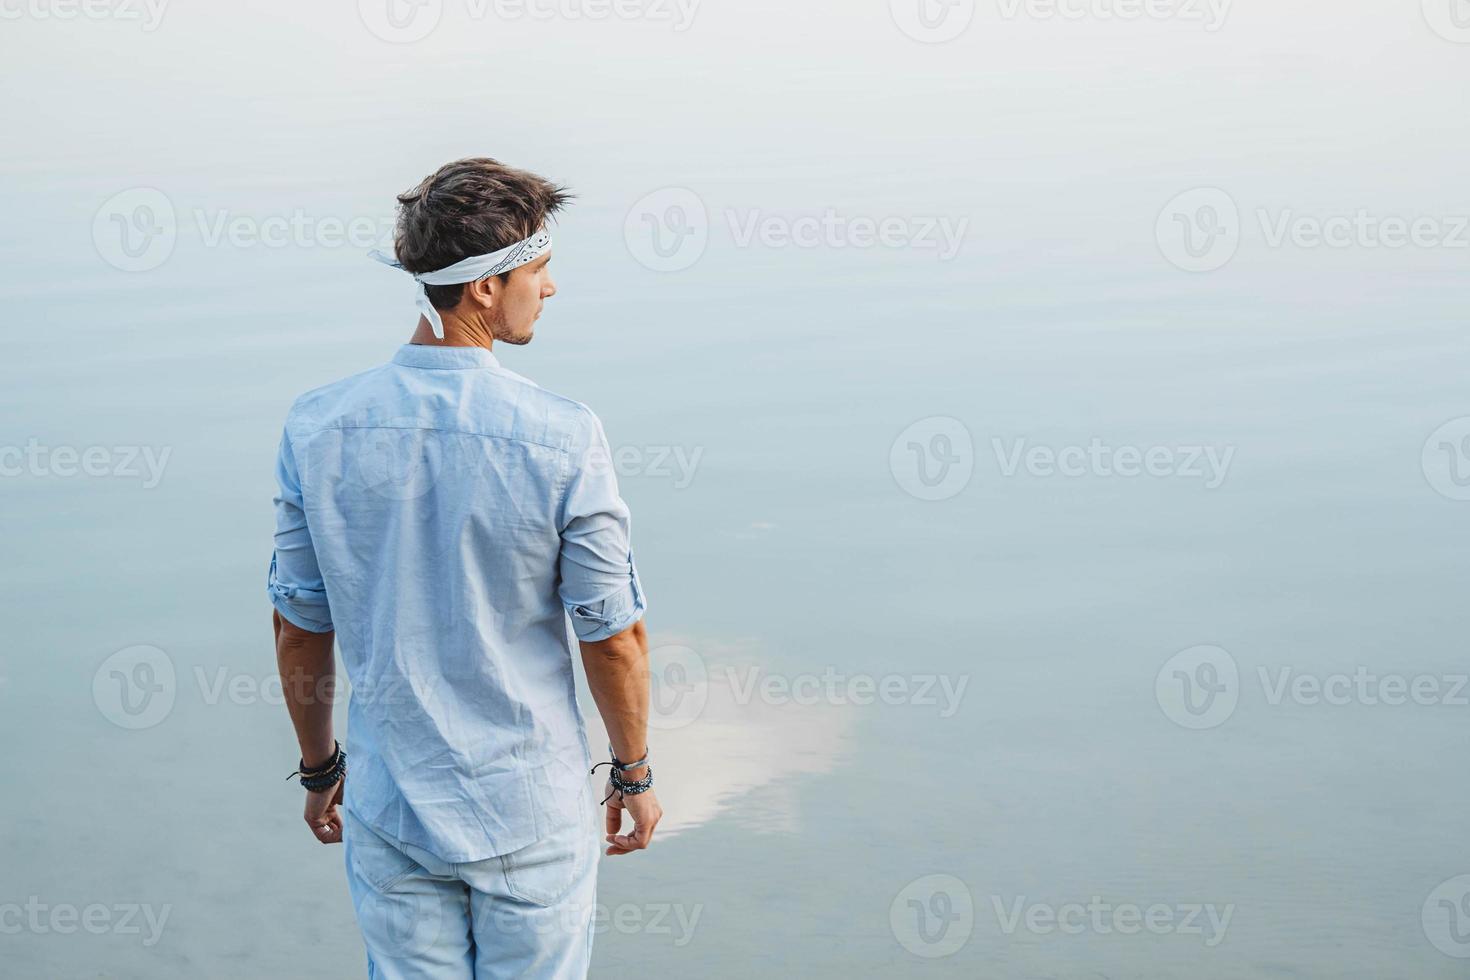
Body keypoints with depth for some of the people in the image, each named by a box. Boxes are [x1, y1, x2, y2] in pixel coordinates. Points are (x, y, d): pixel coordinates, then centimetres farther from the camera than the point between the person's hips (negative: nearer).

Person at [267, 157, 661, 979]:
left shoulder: (317, 428, -9)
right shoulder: (562, 438, -19)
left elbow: (299, 634, 0)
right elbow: (615, 637, -11)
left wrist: (320, 770, 15)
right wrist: (634, 775, 5)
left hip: (390, 813, 3)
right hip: (533, 813, -3)